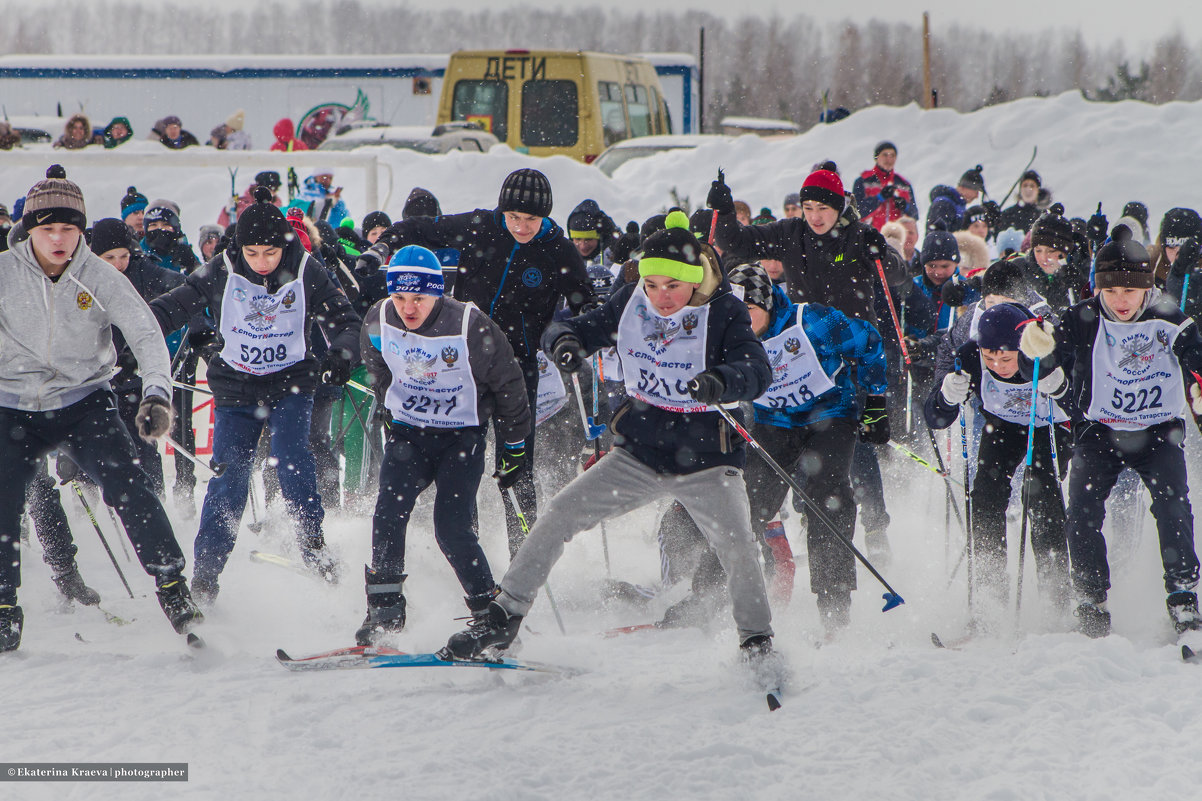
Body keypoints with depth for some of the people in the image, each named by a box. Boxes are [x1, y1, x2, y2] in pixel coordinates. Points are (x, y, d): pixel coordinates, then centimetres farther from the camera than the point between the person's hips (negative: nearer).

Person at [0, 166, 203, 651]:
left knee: (124, 484, -19)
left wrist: (157, 393, -29)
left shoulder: (100, 278, -8)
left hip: (84, 403, -1)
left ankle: (172, 585, -13)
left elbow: (146, 335, -13)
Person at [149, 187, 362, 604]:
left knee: (290, 454, -24)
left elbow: (343, 319, 1)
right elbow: (173, 306, -2)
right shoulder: (221, 273, -7)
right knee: (227, 479, -6)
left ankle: (312, 542, -9)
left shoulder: (305, 273, -7)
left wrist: (341, 354, -19)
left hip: (290, 385, -1)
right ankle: (206, 572, 2)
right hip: (236, 389, 1)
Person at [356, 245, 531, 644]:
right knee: (388, 513, -15)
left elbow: (508, 386, -7)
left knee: (452, 529, -16)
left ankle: (489, 609, -2)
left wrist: (515, 448, 0)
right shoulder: (378, 323, -10)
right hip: (407, 432, 3)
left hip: (461, 437, -3)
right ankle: (385, 608, -4)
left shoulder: (470, 328, -21)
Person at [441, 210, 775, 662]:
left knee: (737, 548, -23)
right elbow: (582, 329, 5)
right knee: (560, 515, -4)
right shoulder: (631, 303, -1)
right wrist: (563, 343, -20)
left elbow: (758, 371, -25)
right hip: (639, 454, 4)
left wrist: (721, 381, -48)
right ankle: (504, 617, 7)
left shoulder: (724, 312, -13)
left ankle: (757, 640, -1)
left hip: (706, 460, -4)